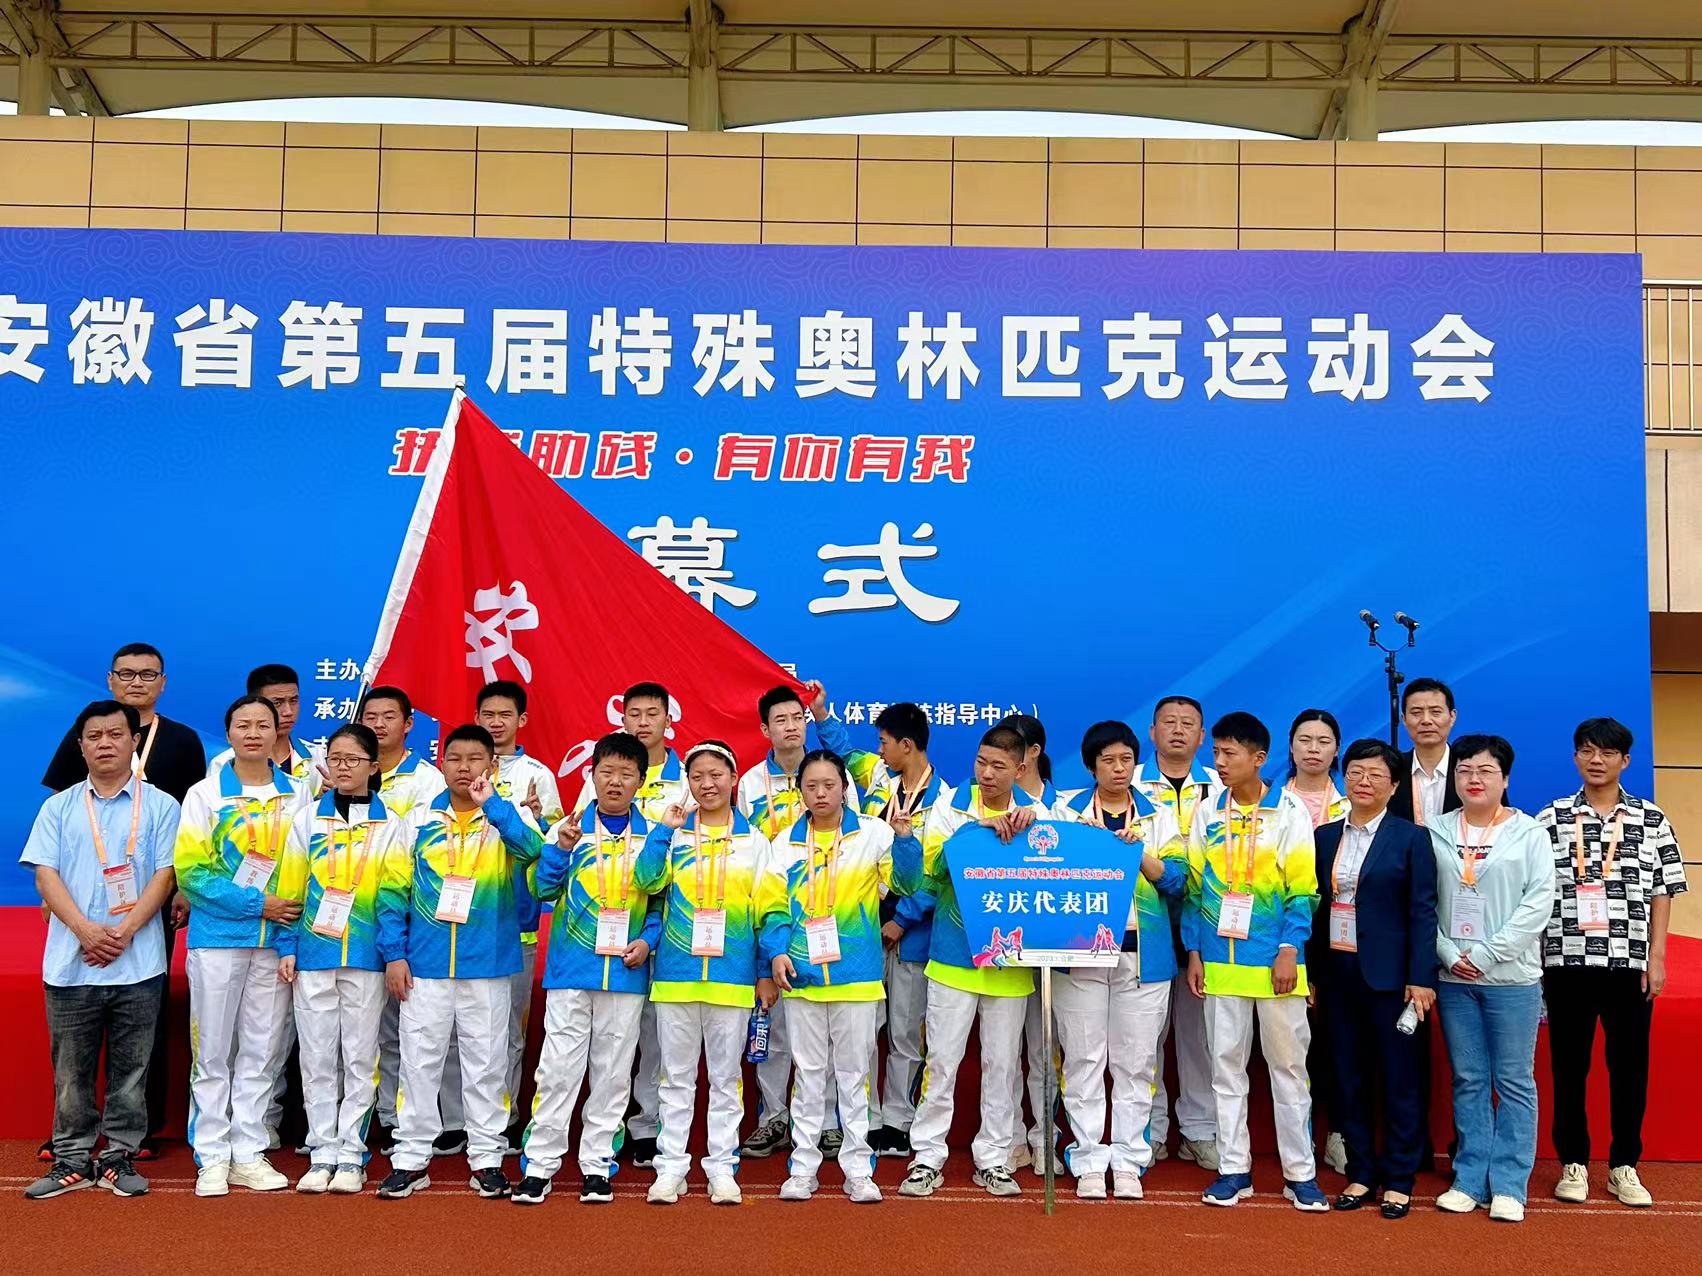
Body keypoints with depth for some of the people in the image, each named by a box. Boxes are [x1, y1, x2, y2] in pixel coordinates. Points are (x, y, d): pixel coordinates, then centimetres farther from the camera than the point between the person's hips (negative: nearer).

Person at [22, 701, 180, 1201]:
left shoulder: (160, 806, 4)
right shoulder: (59, 807, 10)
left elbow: (164, 876, -2)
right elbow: (45, 874, 2)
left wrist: (124, 933, -14)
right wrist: (85, 929, -13)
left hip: (138, 966, -1)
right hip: (70, 965, 2)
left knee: (130, 1067, 4)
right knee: (71, 1067, 7)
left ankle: (119, 1157, 15)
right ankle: (72, 1160, 18)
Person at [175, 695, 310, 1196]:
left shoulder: (297, 796, 6)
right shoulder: (204, 794, 0)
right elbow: (191, 871, -7)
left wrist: (296, 920, -7)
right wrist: (257, 903, -14)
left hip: (276, 940, 2)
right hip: (217, 938, -2)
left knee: (262, 1051, 7)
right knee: (213, 1051, 3)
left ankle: (248, 1154, 16)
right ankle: (212, 1158, 12)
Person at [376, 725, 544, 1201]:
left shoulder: (508, 815, 1)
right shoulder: (420, 819, 5)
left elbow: (533, 848, -22)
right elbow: (394, 889, 4)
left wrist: (490, 803, -24)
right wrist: (394, 953, -2)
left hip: (488, 965, -1)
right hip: (425, 965, 1)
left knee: (486, 1063, 7)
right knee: (419, 1061, 6)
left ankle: (486, 1158, 17)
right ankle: (411, 1158, 16)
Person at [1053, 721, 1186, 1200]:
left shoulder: (1159, 816, 9)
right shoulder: (1068, 814, 6)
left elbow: (1175, 879, 1)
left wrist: (1139, 850, -13)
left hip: (1143, 955, 1)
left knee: (1135, 1062, 4)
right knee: (1084, 1060, 1)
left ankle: (1128, 1161, 14)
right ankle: (1089, 1161, 10)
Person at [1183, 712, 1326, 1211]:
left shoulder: (1290, 812, -3)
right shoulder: (1207, 812, 6)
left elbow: (1302, 888, -5)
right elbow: (1195, 886, 8)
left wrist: (1289, 949, -13)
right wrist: (1194, 952, 4)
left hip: (1275, 959, -3)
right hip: (1220, 959, 3)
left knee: (1288, 1063, 6)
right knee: (1225, 1063, 8)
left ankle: (1299, 1170, 15)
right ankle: (1233, 1168, 17)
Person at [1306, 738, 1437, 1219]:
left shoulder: (1411, 838, -2)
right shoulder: (1324, 837, 10)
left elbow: (1423, 911, -5)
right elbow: (1315, 907, 10)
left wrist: (1421, 978, -11)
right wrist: (1310, 972, 6)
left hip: (1388, 974, -4)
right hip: (1336, 971, 4)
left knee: (1398, 1080, 3)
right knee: (1348, 1079, 8)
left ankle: (1398, 1180, 13)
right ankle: (1360, 1172, 19)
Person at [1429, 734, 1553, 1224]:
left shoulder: (1529, 833, 0)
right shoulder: (1435, 832, 5)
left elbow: (1538, 903, -6)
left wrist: (1485, 955, -12)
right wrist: (1449, 955, -9)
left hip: (1512, 978, -2)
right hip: (1453, 978, 2)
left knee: (1514, 1082, 3)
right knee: (1468, 1081, 9)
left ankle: (1509, 1185, 11)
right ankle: (1469, 1180, 16)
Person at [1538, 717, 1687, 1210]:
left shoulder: (1651, 820, 4)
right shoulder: (1552, 818, 2)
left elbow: (1662, 892, 5)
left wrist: (1656, 958, -1)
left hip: (1630, 962, 0)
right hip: (1566, 961, 0)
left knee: (1629, 1064, 7)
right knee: (1569, 1064, 7)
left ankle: (1624, 1165, 20)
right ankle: (1573, 1163, 18)